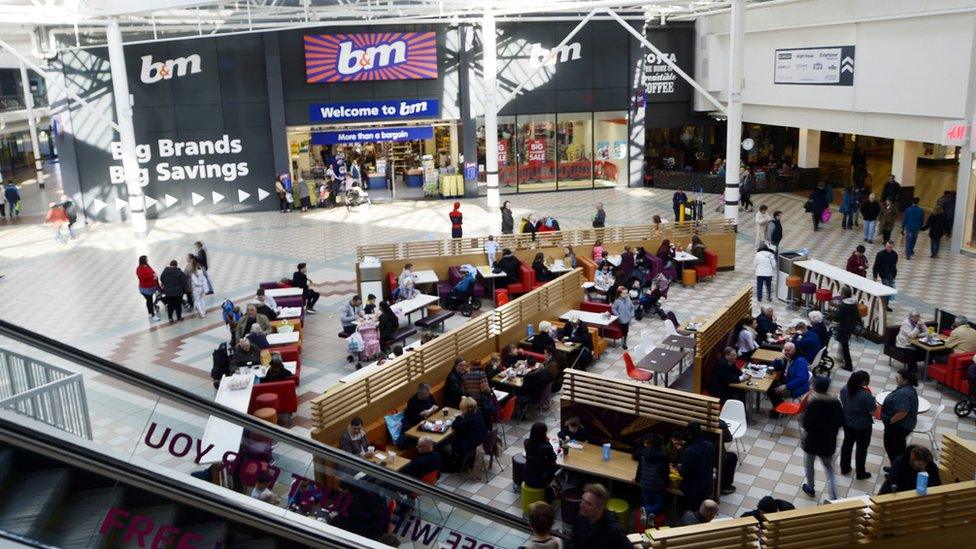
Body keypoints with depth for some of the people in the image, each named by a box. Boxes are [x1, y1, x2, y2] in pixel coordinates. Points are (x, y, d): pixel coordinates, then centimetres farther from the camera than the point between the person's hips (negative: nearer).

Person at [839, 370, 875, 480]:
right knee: (861, 448, 13)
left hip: (847, 422, 5)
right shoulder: (865, 395, -29)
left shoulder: (844, 389, -10)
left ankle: (844, 468, 36)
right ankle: (860, 473, 28)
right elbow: (873, 412, -20)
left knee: (847, 443, 22)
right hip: (862, 425, -5)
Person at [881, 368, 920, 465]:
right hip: (903, 425, 10)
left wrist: (890, 421, -22)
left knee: (890, 447, 5)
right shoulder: (907, 388, 4)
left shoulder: (903, 393, -29)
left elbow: (902, 412, -34)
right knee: (899, 447, 22)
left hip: (898, 426, -10)